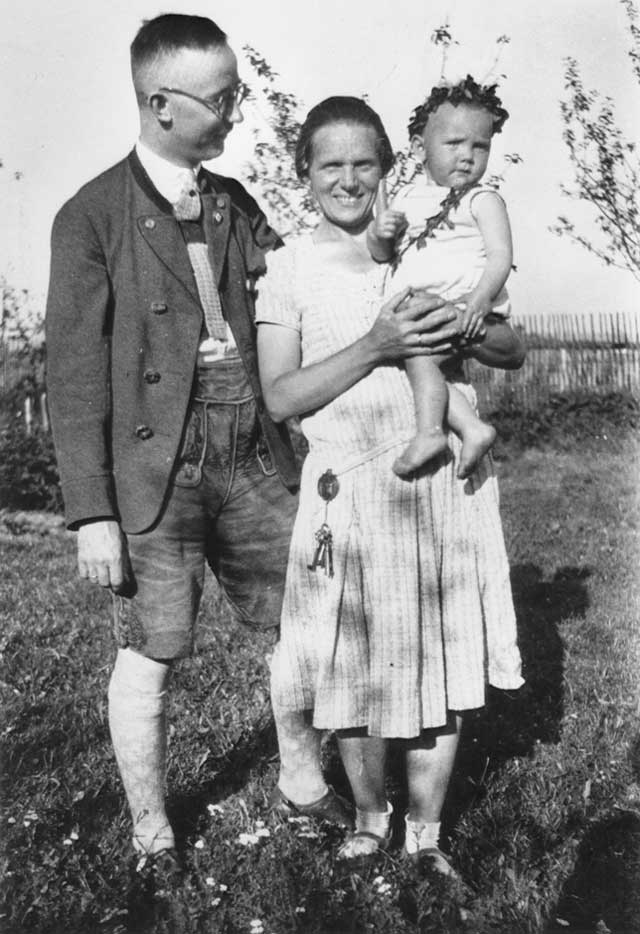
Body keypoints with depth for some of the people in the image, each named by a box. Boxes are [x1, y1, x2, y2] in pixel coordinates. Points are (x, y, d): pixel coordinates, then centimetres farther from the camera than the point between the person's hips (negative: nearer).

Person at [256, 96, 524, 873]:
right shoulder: (290, 266, 4)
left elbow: (513, 352, 10)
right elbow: (280, 396, -5)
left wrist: (464, 330, -12)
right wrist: (375, 346, -16)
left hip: (445, 481, 2)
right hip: (351, 483, -2)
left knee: (439, 661, 7)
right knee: (353, 666, 5)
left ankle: (424, 831, 27)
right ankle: (369, 816, 31)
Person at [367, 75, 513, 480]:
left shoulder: (483, 199, 1)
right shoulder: (408, 197, 17)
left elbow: (501, 256, -9)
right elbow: (382, 254, 18)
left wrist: (481, 297, -27)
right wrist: (380, 234, -6)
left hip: (462, 306, -6)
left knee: (419, 356, -21)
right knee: (425, 367, -13)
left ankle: (429, 431, -13)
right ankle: (473, 428, -12)